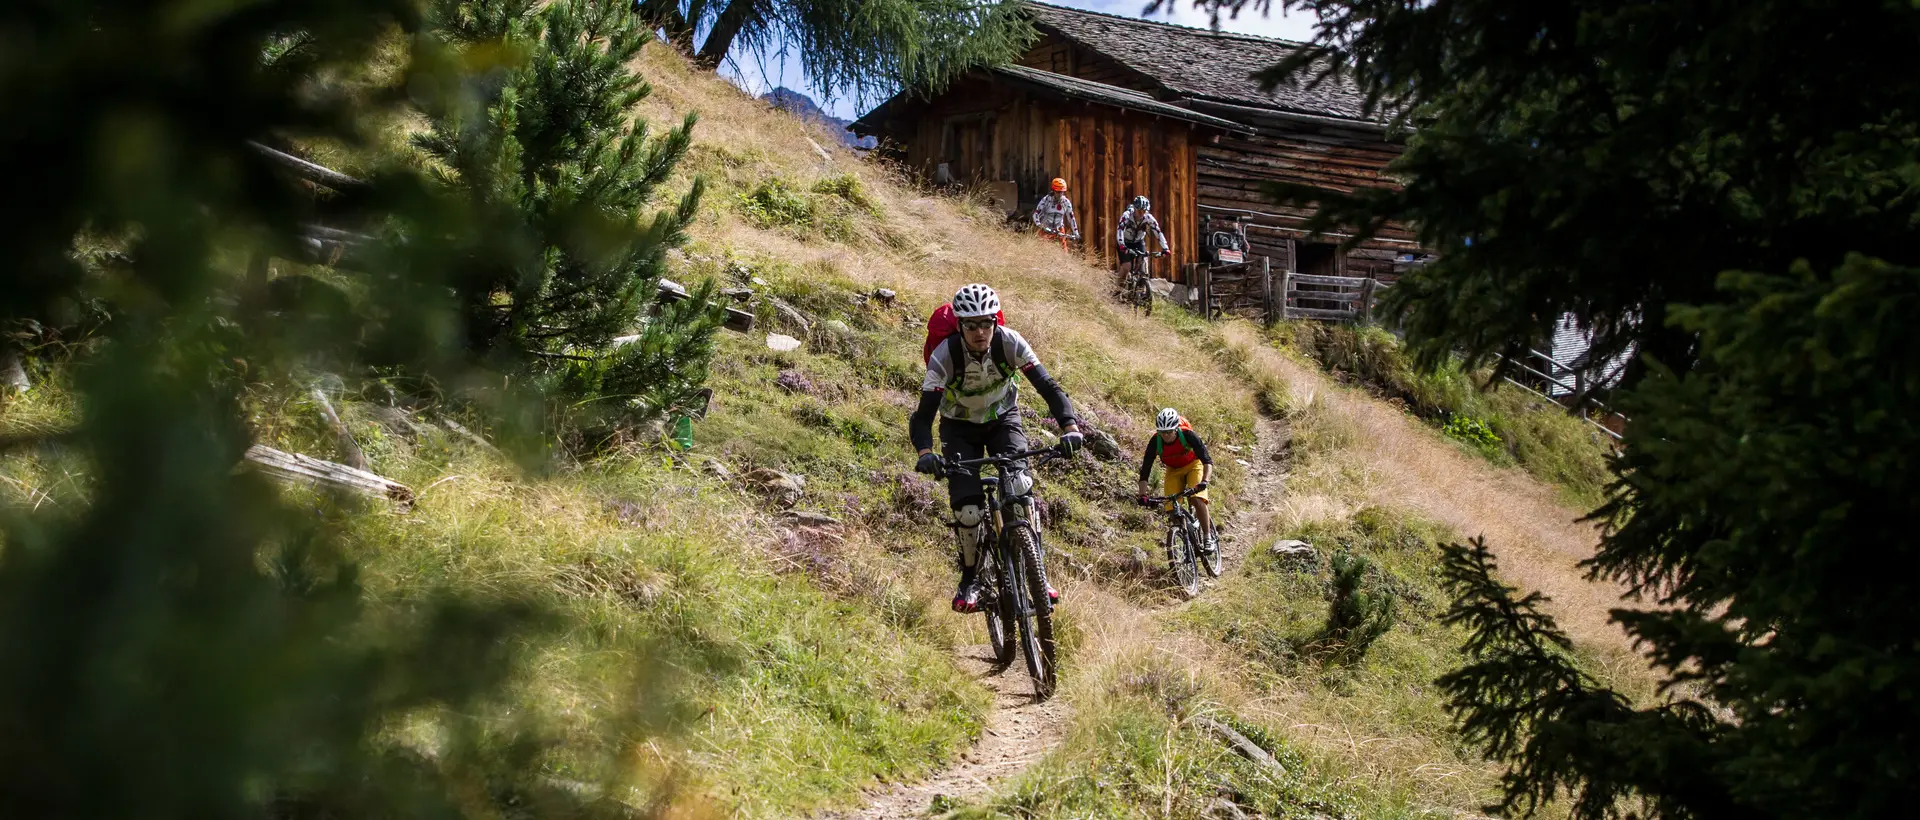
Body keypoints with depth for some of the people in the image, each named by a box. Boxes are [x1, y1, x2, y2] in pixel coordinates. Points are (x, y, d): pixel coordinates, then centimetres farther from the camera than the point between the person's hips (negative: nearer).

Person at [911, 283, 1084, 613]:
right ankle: (970, 579, 8)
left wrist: (1070, 428, -44)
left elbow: (1048, 387, -28)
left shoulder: (1009, 343, -26)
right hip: (960, 427, -1)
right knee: (967, 510, -16)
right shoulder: (945, 355, -30)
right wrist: (925, 453, -51)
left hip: (1003, 418, 1)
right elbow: (924, 413, -32)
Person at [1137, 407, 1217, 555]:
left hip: (1193, 465, -3)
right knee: (1172, 509, -12)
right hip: (1173, 471, 3)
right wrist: (1142, 496, -36)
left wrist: (1205, 481, -53)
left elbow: (1207, 460, -36)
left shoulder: (1187, 435, -32)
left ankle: (1208, 538, -15)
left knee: (1197, 499, -26)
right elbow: (1145, 470, -25)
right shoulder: (1155, 441, -26)